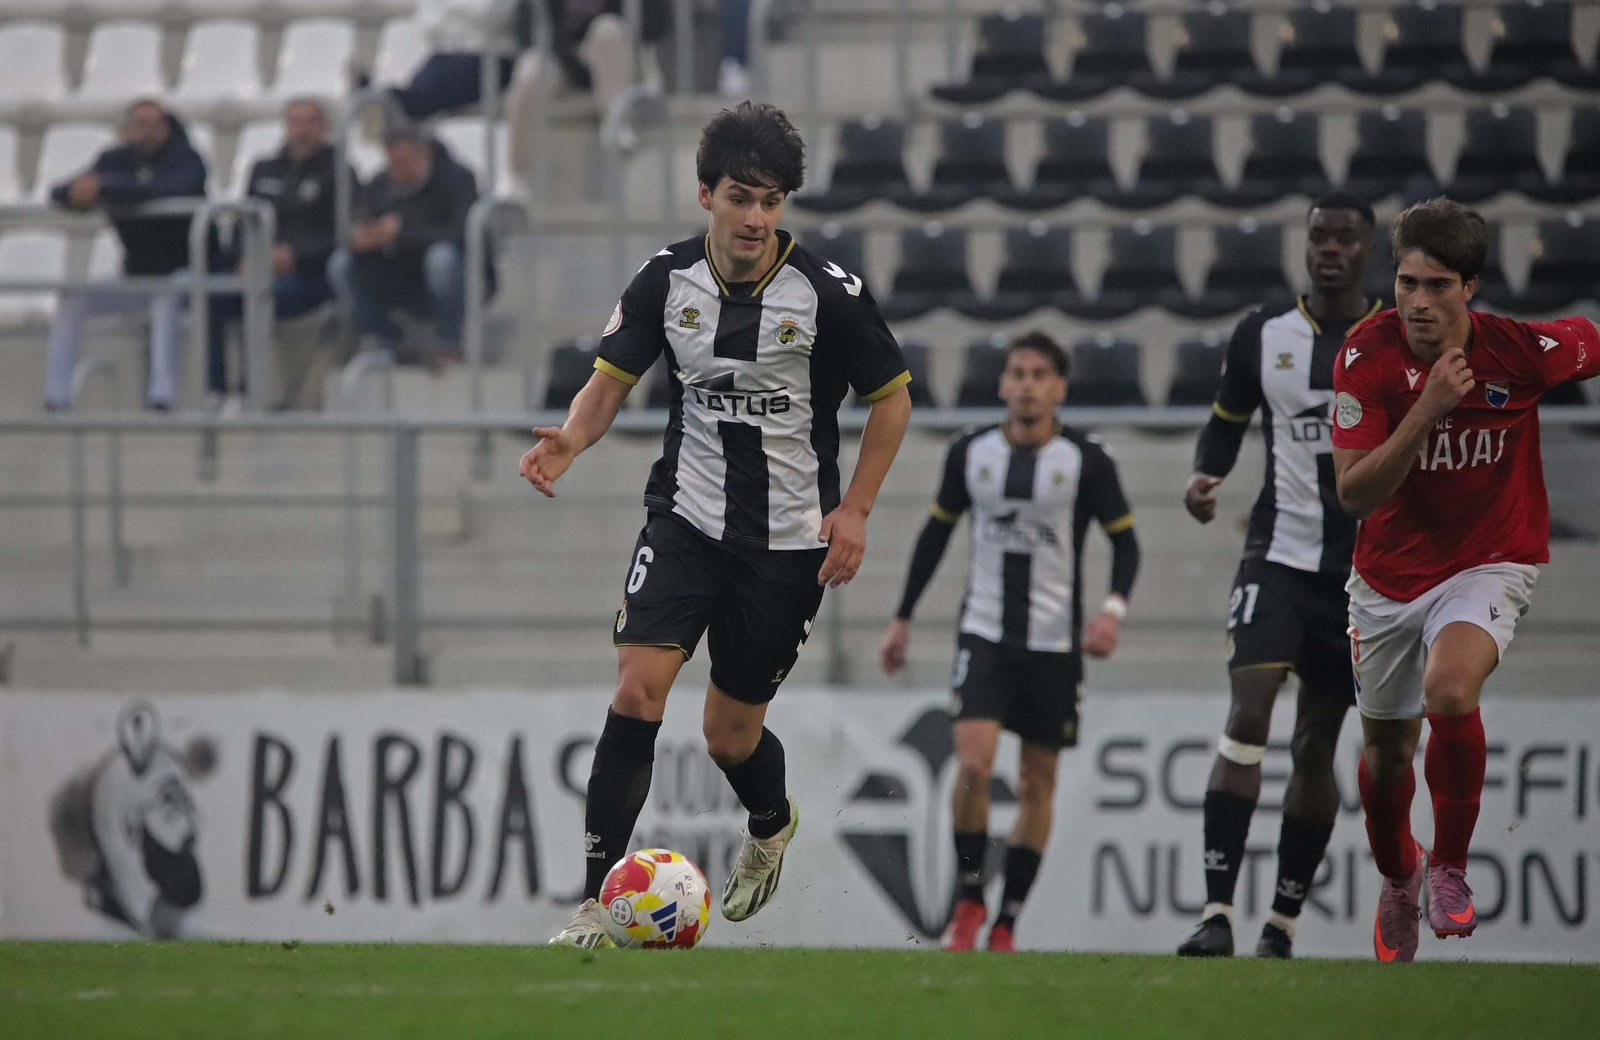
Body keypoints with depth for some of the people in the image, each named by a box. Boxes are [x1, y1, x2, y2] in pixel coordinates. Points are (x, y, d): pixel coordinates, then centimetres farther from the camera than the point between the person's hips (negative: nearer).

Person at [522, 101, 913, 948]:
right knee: (638, 688, -19)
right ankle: (595, 898, -15)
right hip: (686, 519, 1)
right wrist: (571, 440, -17)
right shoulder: (666, 280, -5)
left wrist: (854, 509, -5)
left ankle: (772, 823, 44)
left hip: (787, 542, -1)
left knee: (730, 735, 7)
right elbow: (612, 379, 4)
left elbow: (892, 395, 0)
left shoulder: (826, 292, -12)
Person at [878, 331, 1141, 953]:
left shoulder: (1086, 462, -5)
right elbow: (937, 532, 13)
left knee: (1037, 784, 3)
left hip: (1055, 643, 0)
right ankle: (968, 899, 1)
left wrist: (1114, 606, -18)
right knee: (974, 763, -17)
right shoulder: (971, 453, 1)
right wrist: (902, 618, 13)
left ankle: (1007, 924, 13)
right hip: (984, 633, 0)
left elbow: (1124, 540, 1)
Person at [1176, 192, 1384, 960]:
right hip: (1281, 555, -1)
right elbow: (1226, 421, 12)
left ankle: (1283, 922, 17)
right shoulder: (1263, 335, 3)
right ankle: (1218, 911, -24)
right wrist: (1204, 475, -7)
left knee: (1316, 744, 7)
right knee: (1249, 709, -20)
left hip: (1369, 570, 1)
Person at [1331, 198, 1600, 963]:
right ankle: (1397, 880, 48)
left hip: (1490, 563, -3)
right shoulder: (1368, 356, -18)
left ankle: (1451, 863, -9)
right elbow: (1354, 494, -23)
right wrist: (1427, 411, -34)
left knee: (1449, 692, -32)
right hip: (1390, 576, 3)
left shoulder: (1524, 349, -20)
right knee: (1385, 749, 16)